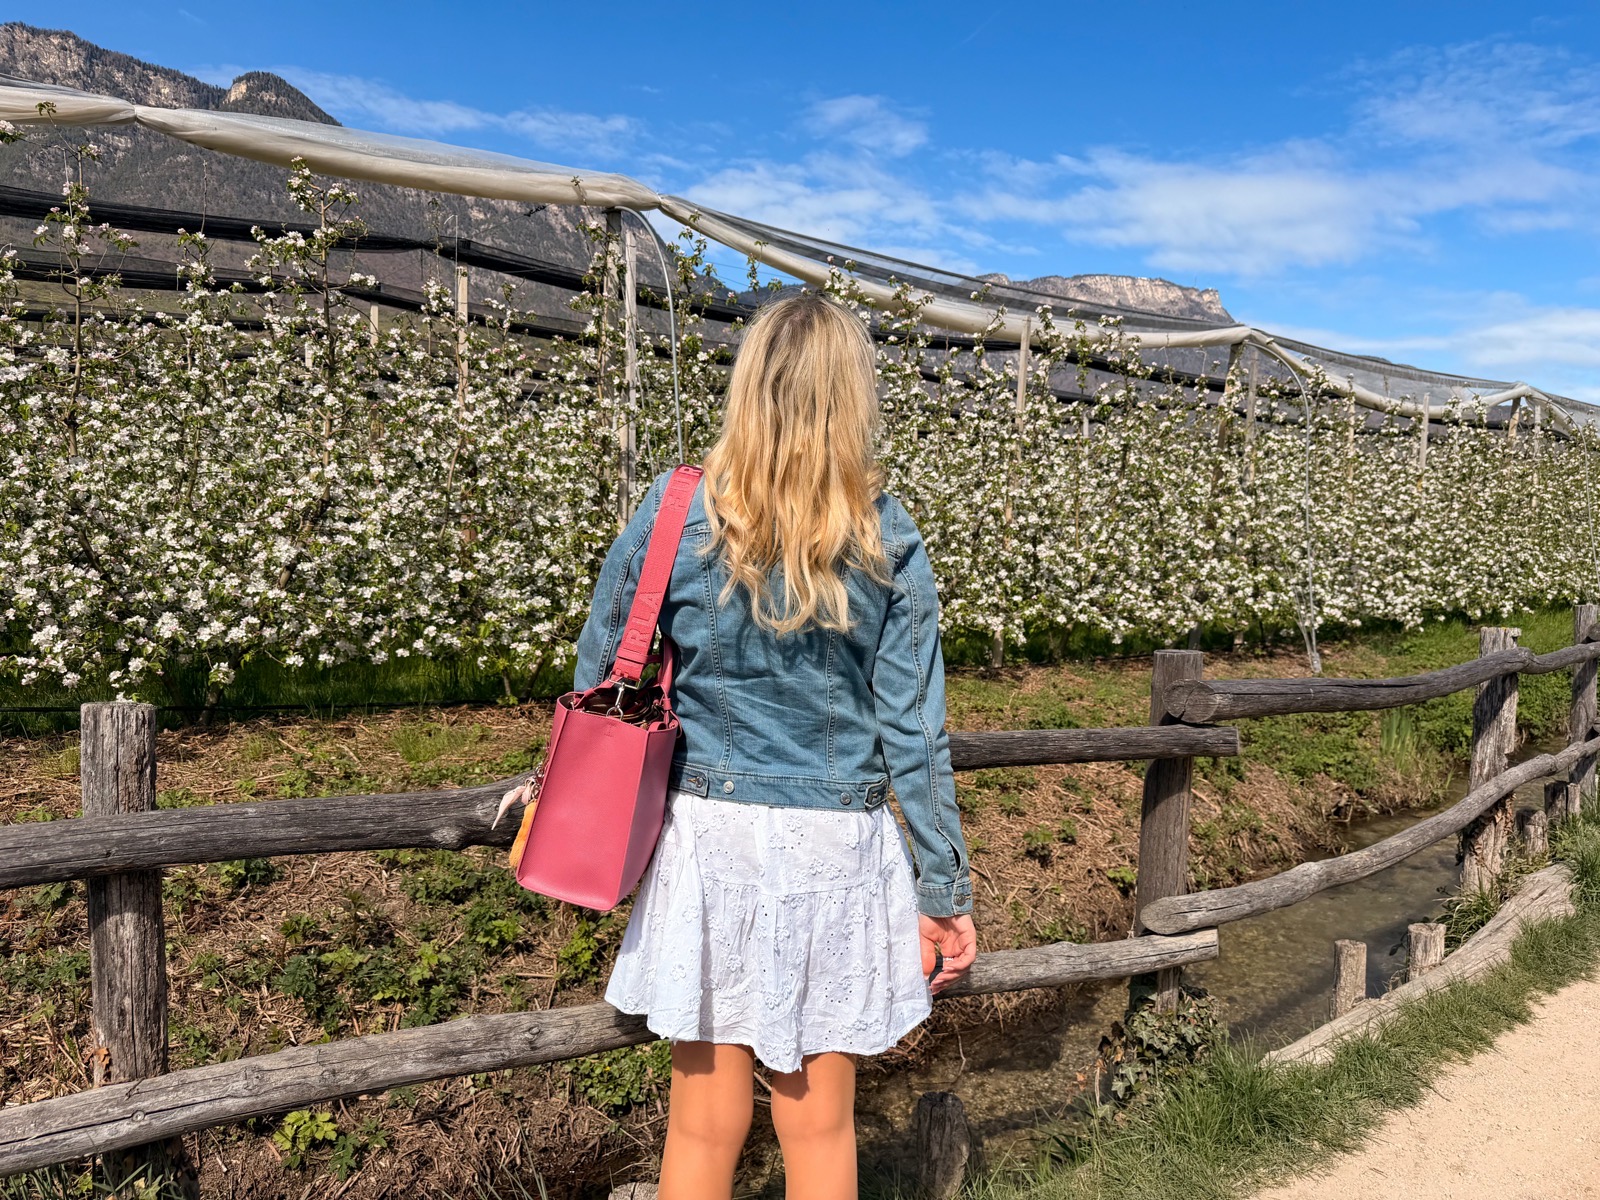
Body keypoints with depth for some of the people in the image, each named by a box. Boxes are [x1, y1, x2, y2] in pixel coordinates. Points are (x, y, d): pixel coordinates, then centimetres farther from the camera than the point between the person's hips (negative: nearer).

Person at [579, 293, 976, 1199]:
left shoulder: (677, 511, -7)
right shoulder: (888, 541, -6)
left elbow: (598, 679, -1)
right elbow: (914, 732, -4)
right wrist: (945, 892, 4)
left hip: (707, 832, 0)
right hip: (835, 849, 1)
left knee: (706, 1122, 14)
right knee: (820, 1122, 17)